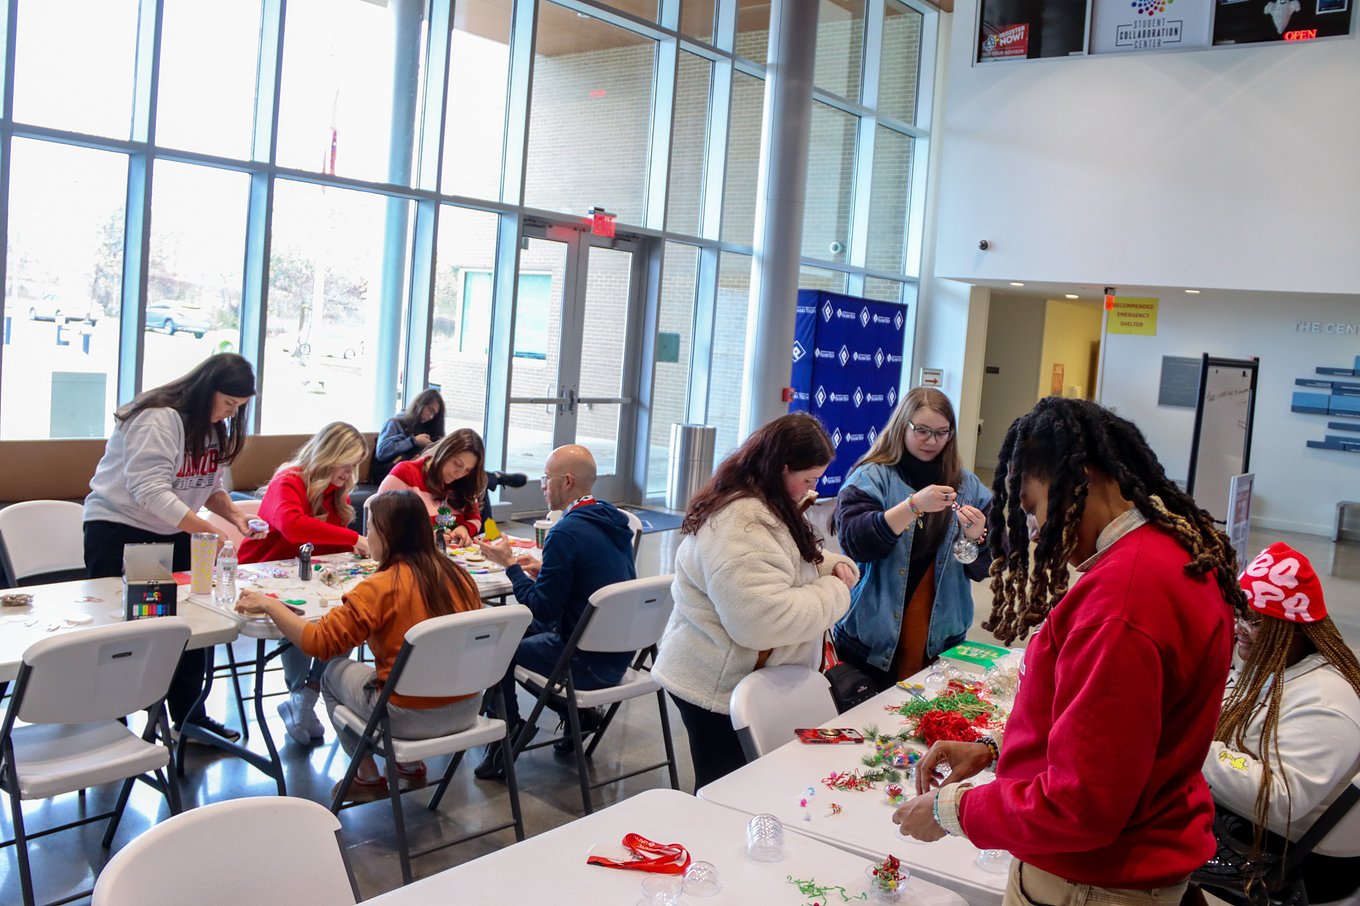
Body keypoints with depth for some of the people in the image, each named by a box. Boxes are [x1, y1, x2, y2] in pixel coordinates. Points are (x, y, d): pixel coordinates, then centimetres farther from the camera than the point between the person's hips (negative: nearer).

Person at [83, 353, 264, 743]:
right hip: (119, 530, -8)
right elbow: (151, 492, -31)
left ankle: (188, 714, 18)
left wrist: (235, 515, -9)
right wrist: (212, 533, -35)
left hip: (174, 533, 8)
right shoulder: (158, 419, -22)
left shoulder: (215, 426, 6)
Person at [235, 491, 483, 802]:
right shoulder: (459, 575, -2)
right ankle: (411, 764, 31)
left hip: (412, 717, -6)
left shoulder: (381, 588, -18)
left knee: (334, 673, 21)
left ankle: (368, 777, 27)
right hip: (467, 709, 6)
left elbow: (318, 641, -15)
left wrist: (269, 605, -2)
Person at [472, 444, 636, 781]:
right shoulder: (613, 521, 5)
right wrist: (543, 570, 13)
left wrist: (510, 564, -7)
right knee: (521, 628, 24)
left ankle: (507, 733, 13)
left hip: (591, 664, -8)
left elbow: (541, 610, -18)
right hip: (618, 653, 8)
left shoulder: (567, 533, -22)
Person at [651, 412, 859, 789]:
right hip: (720, 690, -10)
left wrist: (833, 565, 6)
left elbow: (794, 562, 28)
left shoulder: (759, 507, 11)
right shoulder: (742, 524, -24)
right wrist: (835, 593, -18)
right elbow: (762, 620, -32)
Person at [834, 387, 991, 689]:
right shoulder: (871, 477, -3)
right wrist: (913, 505, -27)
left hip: (942, 639, 3)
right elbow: (854, 542, -19)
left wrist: (976, 537, -15)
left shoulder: (967, 486, 8)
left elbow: (982, 569, 6)